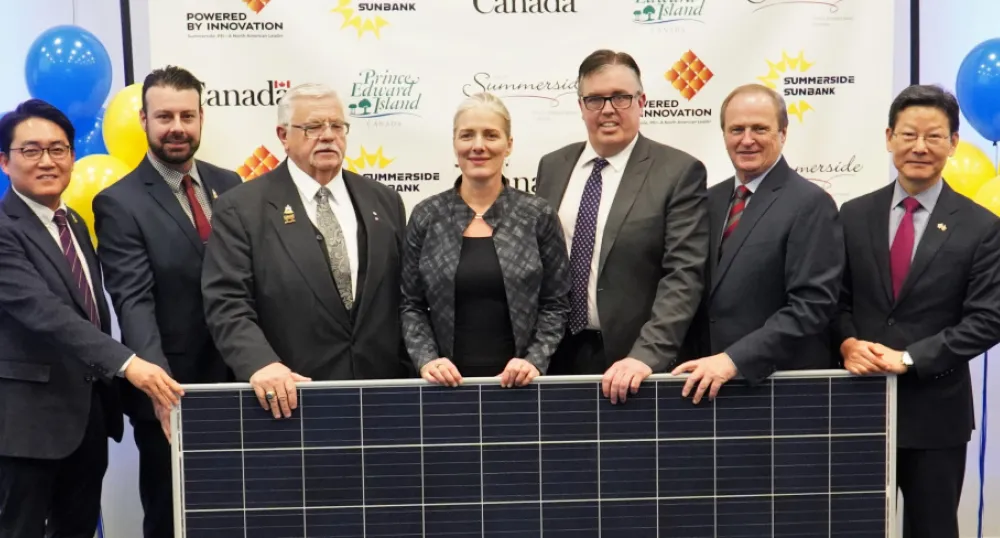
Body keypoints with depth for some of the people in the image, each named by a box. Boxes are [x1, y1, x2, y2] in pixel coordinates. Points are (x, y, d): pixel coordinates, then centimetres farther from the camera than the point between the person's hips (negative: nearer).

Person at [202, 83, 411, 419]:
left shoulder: (384, 202, 9)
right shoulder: (240, 209, -3)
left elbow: (406, 298, 11)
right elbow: (227, 303, -11)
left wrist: (415, 374, 4)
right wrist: (260, 363, -27)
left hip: (381, 393, 4)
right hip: (291, 399, -3)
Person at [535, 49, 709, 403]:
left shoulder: (679, 172, -7)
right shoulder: (552, 167, 8)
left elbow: (683, 275, -14)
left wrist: (646, 356, -24)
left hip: (629, 361, -4)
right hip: (557, 356, 4)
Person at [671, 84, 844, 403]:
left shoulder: (811, 204, -10)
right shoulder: (711, 200, 9)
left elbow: (812, 305, -18)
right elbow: (699, 294, 11)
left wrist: (734, 359, -24)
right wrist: (696, 364, -2)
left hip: (786, 384, -5)